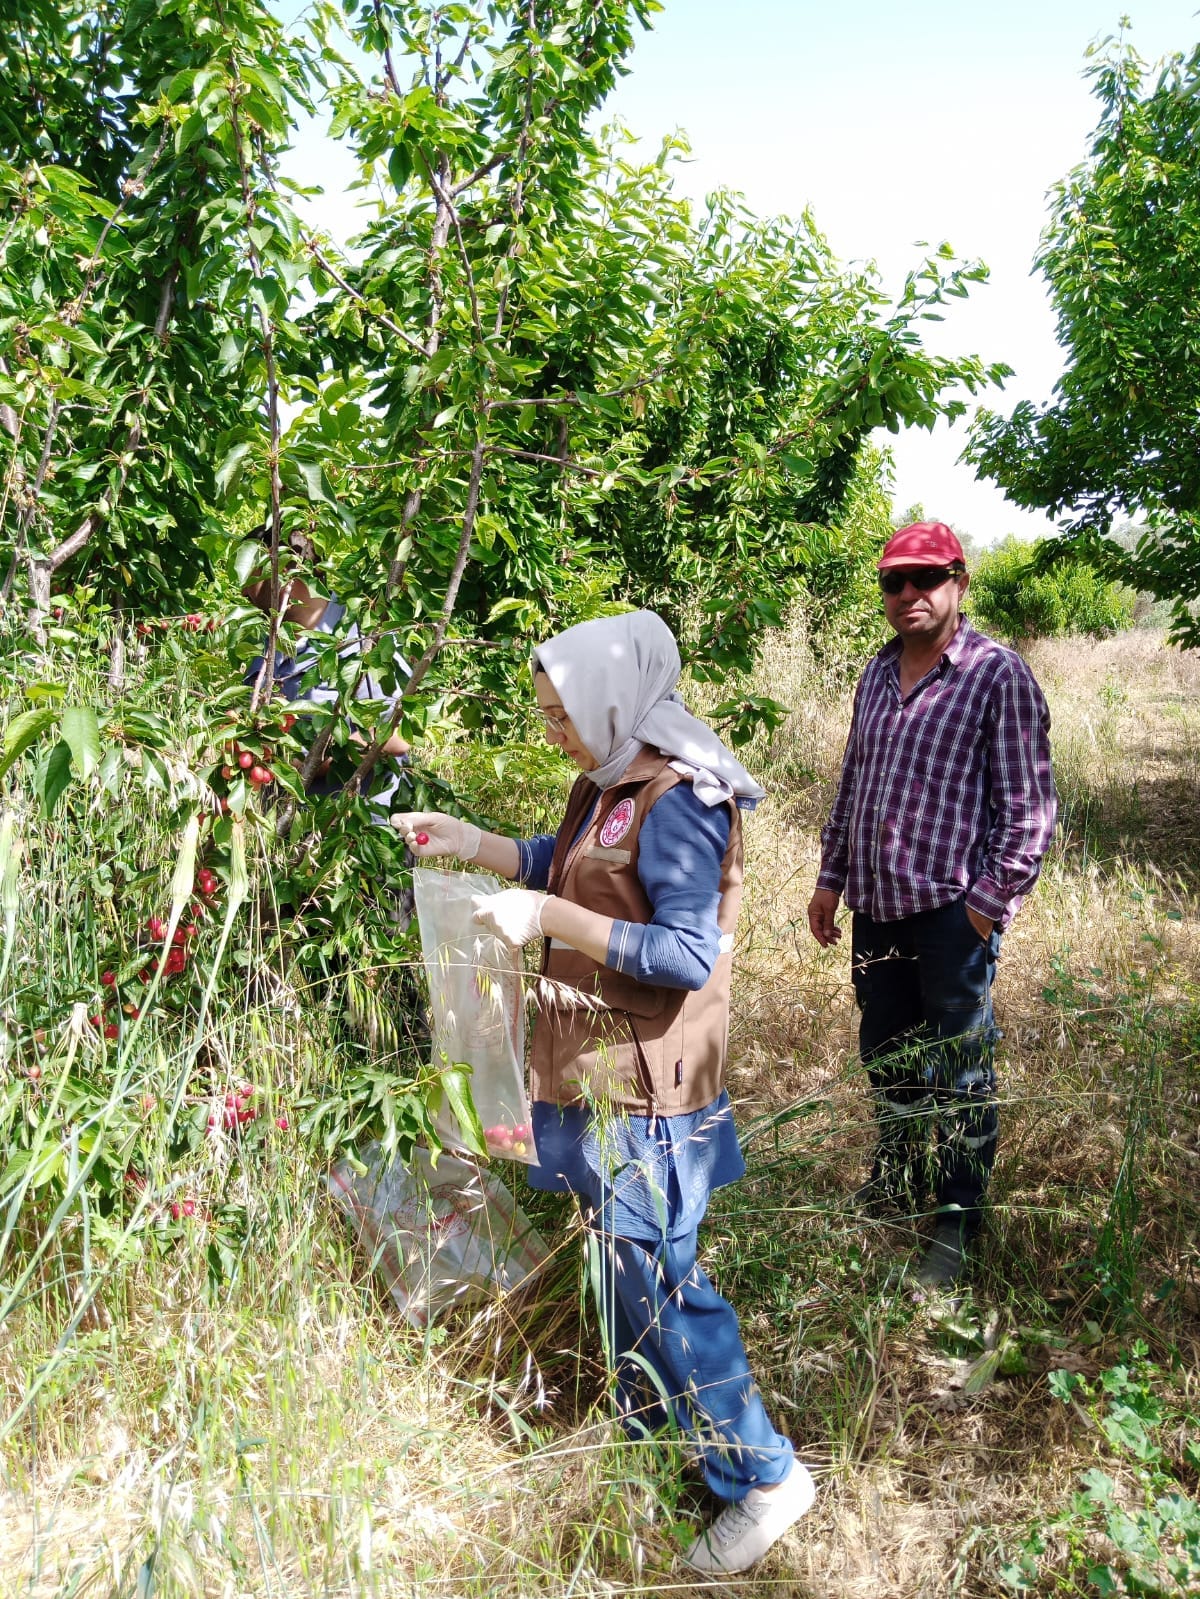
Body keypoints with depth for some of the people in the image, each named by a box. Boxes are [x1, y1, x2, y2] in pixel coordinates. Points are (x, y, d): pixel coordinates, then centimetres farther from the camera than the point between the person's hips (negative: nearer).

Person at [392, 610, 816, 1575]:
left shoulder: (679, 803, -22)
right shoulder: (607, 784, 6)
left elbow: (688, 956, -25)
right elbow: (564, 867, 22)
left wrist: (552, 920, -28)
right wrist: (471, 844, 10)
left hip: (647, 1086, -9)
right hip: (598, 1072, 9)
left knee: (656, 1277, 1)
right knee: (620, 1256, 23)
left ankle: (763, 1475, 20)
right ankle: (645, 1414, 47)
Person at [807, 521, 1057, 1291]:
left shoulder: (997, 674, -9)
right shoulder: (878, 674, 12)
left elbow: (1029, 807, -11)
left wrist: (990, 898, -15)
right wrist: (831, 876, 15)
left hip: (952, 908, -6)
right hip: (877, 904, 7)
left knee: (958, 1071, 5)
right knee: (885, 1055, 19)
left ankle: (959, 1220, 21)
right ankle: (896, 1179, 40)